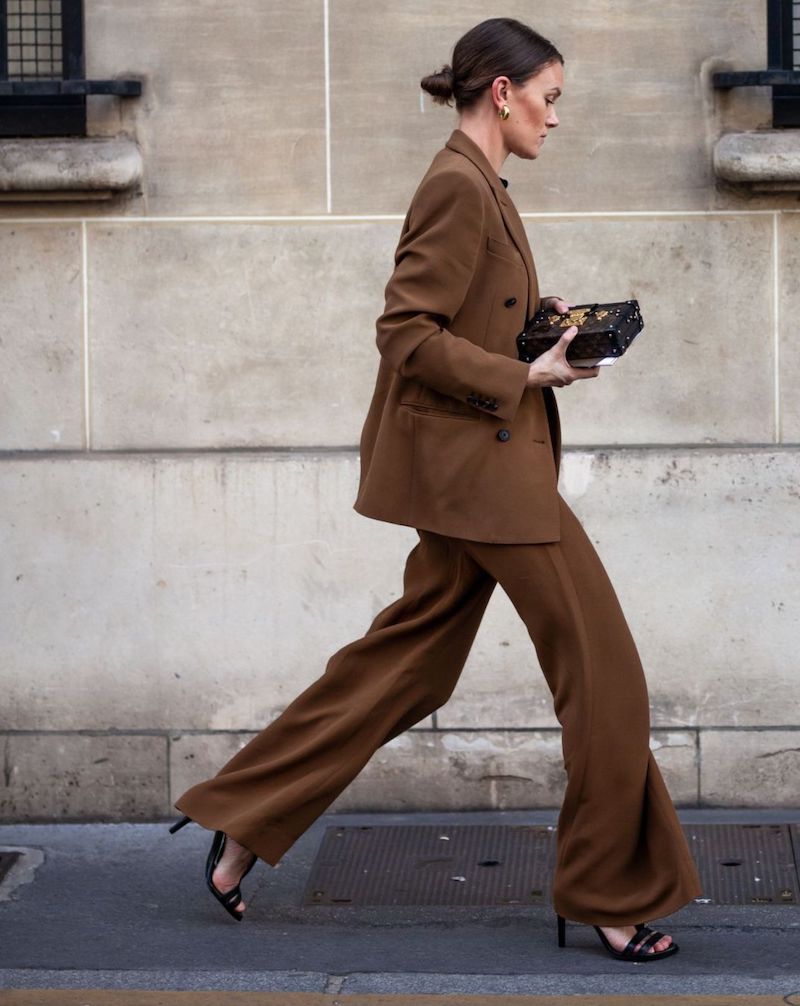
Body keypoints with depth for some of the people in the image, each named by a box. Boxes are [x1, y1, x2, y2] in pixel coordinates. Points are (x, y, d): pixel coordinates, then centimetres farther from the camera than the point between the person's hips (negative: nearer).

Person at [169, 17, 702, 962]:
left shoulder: (477, 185, 15)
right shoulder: (458, 187, -17)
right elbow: (407, 333, -21)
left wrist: (541, 318, 10)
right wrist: (525, 375, -18)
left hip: (476, 466, 10)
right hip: (481, 463, -10)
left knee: (404, 661, 13)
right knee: (601, 670, -2)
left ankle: (242, 827, 18)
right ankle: (613, 894, 10)